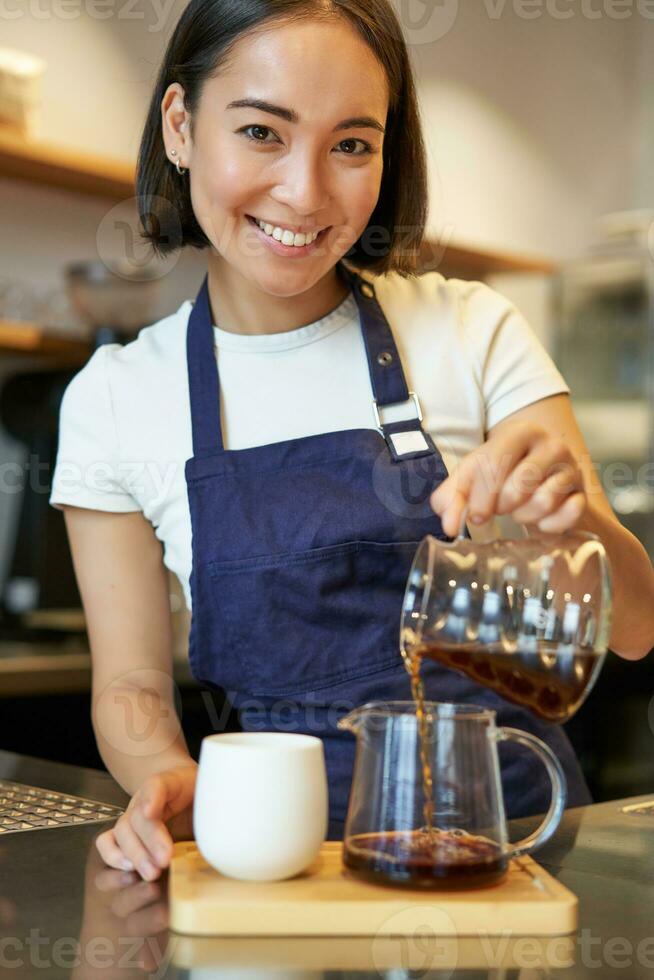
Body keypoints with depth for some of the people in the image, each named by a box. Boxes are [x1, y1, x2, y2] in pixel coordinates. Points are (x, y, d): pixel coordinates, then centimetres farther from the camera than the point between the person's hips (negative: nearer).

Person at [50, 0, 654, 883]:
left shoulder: (475, 332, -2)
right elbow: (132, 686, 5)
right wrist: (172, 779, -18)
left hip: (511, 815, 1)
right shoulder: (115, 399, -1)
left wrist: (571, 514, -25)